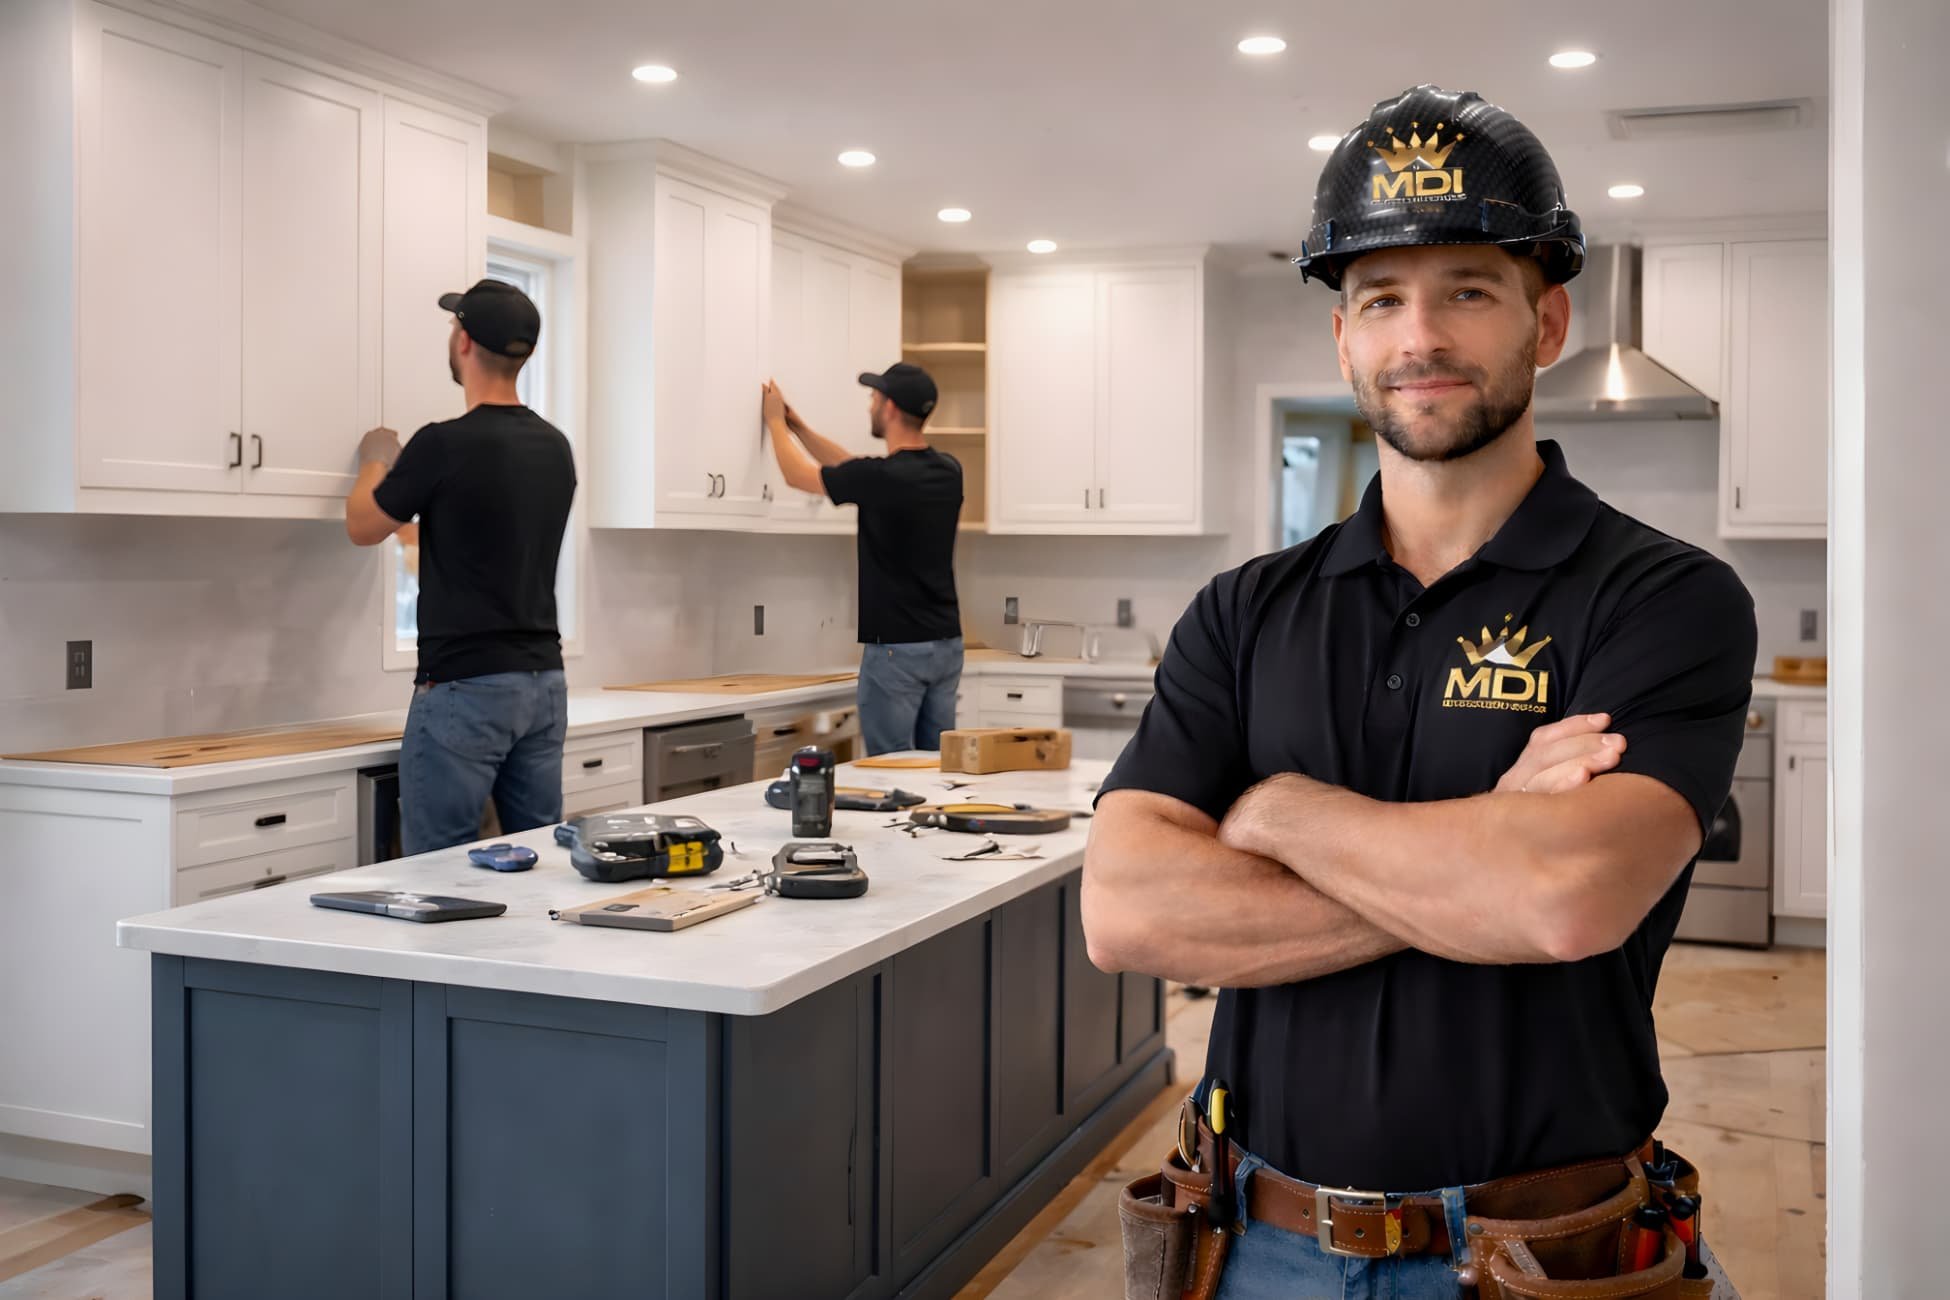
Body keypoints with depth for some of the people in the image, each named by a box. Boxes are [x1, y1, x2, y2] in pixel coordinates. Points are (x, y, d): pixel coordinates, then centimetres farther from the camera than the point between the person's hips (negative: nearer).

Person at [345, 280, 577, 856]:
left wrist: (376, 461, 22)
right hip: (544, 683, 7)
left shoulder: (445, 445, -14)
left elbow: (363, 527, 2)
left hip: (465, 687, -7)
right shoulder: (554, 447, 8)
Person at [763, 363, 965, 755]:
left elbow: (798, 474, 1)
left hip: (896, 649, -7)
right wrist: (797, 425, 24)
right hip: (946, 644, 8)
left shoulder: (881, 478, -17)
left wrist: (776, 422, 18)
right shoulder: (948, 471, 6)